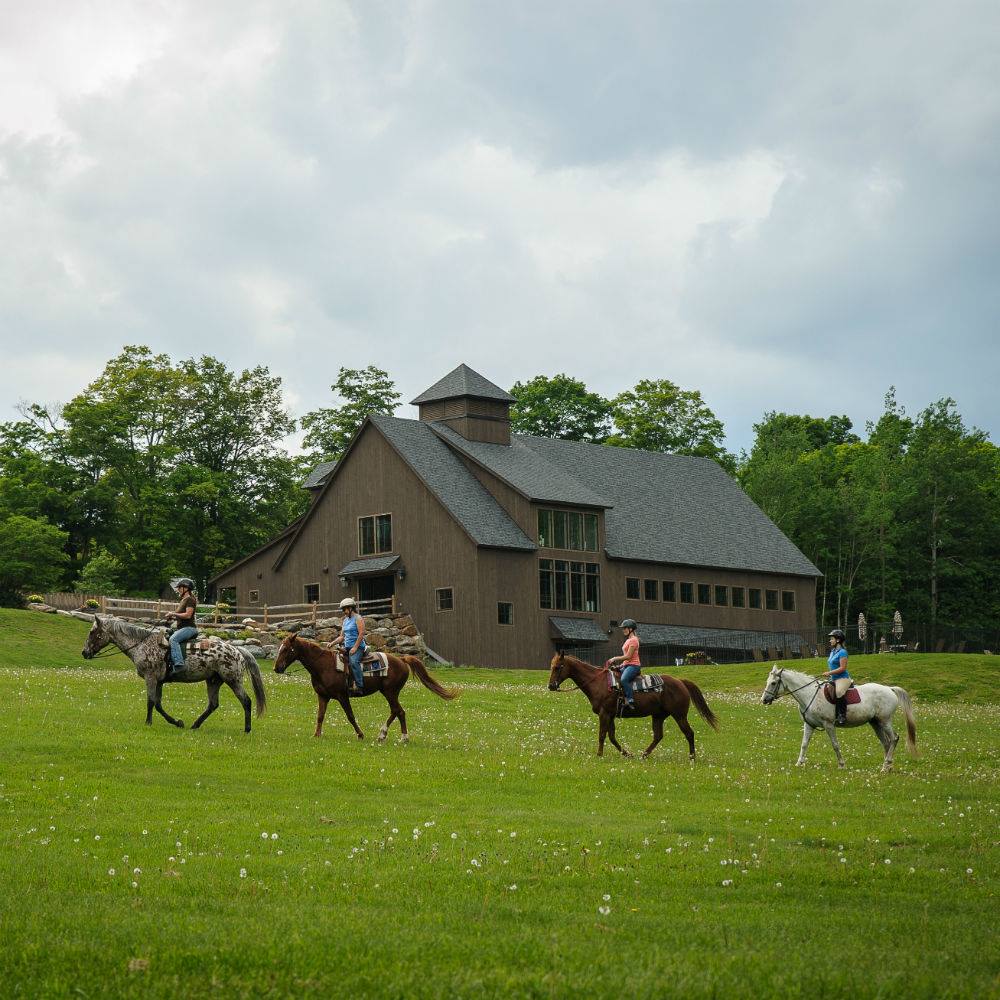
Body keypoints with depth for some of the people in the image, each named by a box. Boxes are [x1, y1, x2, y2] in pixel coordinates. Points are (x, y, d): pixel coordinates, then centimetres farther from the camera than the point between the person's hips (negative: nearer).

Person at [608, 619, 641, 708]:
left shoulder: (633, 640, -10)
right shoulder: (628, 640, 20)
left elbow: (628, 656, -16)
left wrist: (615, 659, -11)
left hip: (633, 665, -11)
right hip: (627, 665, 11)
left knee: (624, 679, -35)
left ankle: (630, 701, -38)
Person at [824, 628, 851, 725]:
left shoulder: (842, 652, -11)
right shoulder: (833, 652, 17)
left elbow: (843, 668, -18)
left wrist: (829, 673, -19)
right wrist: (828, 674, 12)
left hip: (842, 678, -11)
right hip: (834, 679, 11)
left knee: (839, 692, -38)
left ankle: (842, 716, -35)